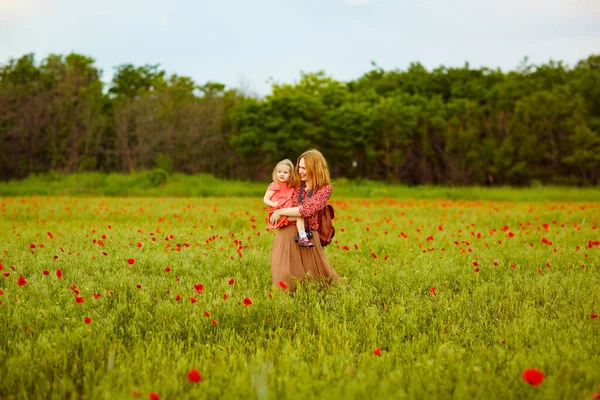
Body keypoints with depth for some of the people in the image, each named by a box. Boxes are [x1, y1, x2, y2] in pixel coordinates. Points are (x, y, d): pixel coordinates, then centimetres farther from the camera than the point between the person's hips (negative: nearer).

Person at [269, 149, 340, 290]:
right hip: (287, 233, 3)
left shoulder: (325, 188, -5)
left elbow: (307, 210, -18)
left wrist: (280, 212, -13)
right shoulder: (297, 184, 7)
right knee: (285, 279, -3)